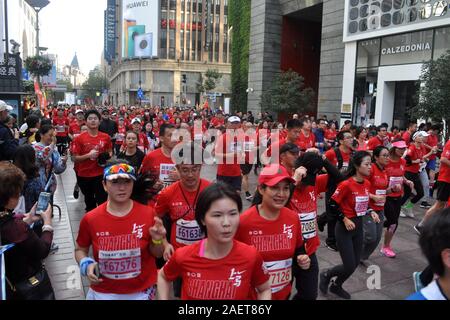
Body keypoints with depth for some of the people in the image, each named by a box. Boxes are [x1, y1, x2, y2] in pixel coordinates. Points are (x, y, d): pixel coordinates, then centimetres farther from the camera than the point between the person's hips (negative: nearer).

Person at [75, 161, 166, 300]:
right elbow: (80, 249, 6)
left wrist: (157, 240, -22)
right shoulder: (90, 219, -12)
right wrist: (86, 264, -12)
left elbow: (157, 254, -2)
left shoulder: (148, 214, -13)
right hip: (102, 292, 1)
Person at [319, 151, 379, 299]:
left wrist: (371, 212, 0)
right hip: (345, 228, -7)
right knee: (349, 266, -4)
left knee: (355, 264, 13)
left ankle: (336, 286, 36)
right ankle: (326, 275, 24)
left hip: (359, 226, 7)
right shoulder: (346, 184, -21)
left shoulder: (367, 183, 2)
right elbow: (332, 204, -16)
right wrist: (345, 219, -18)